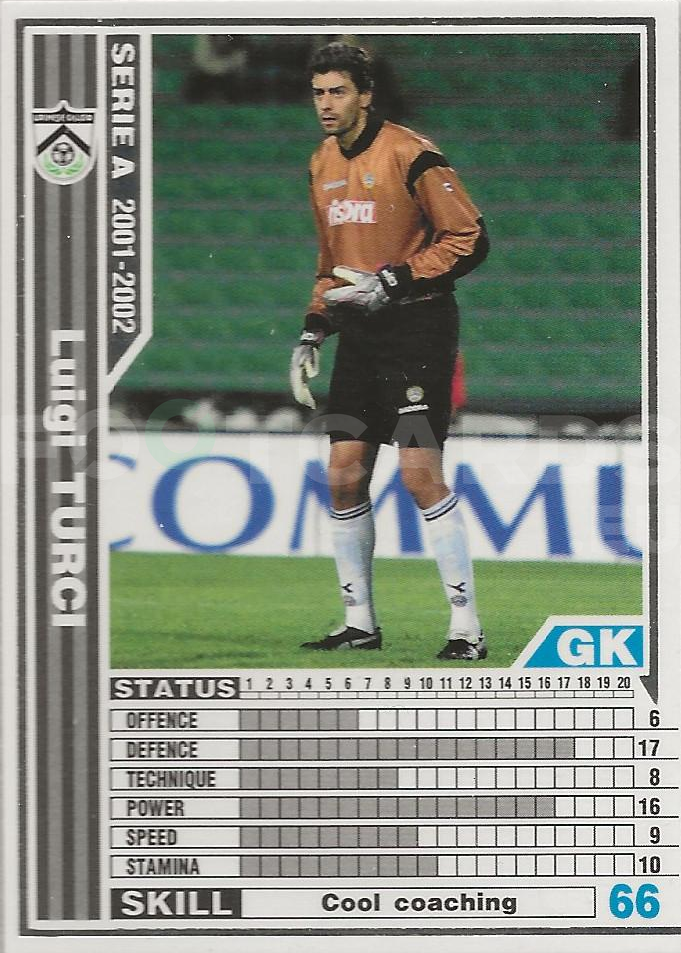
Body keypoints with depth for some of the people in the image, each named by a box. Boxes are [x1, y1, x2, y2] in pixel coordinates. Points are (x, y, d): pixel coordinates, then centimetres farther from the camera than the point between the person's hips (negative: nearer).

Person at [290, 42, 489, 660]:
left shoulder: (409, 155, -11)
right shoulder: (322, 165, 13)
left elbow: (470, 239, -13)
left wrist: (392, 282, -17)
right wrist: (313, 331, 15)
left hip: (417, 327, -7)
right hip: (359, 332, 7)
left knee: (420, 472, -14)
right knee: (344, 478, 4)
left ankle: (467, 626, -9)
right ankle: (360, 622, 15)